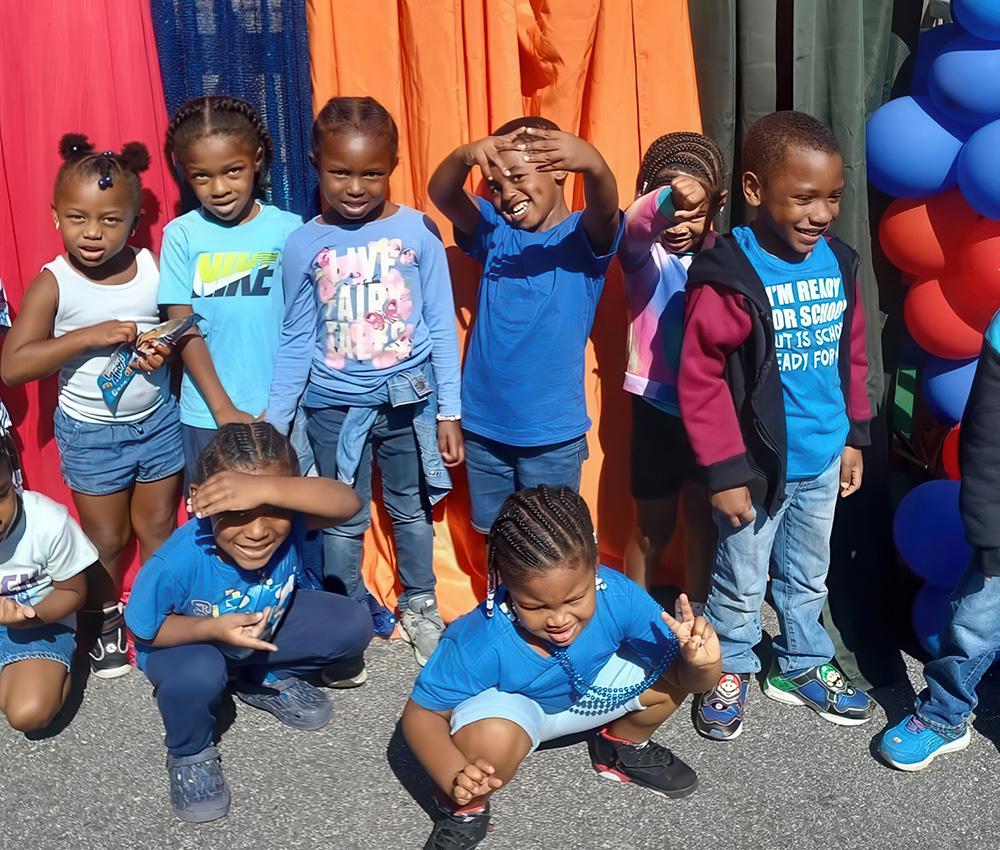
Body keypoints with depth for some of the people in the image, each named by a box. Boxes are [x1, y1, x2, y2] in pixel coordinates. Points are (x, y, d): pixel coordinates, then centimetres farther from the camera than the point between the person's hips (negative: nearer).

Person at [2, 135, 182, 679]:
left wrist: (165, 345, -17)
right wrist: (89, 335, -30)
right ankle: (106, 621, 38)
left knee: (158, 527, 17)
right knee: (106, 539, 12)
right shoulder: (53, 283, -16)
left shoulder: (153, 268, -9)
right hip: (91, 431, -2)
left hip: (157, 419, 2)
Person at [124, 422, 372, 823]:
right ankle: (189, 755, -1)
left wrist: (266, 489, -68)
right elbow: (143, 630, -21)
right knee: (197, 675, -38)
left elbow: (347, 503, -54)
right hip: (186, 638, -3)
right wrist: (212, 629, -38)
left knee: (353, 626, -11)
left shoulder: (289, 520, -34)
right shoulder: (176, 564, -39)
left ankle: (267, 681, 16)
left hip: (267, 622, 4)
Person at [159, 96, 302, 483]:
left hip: (278, 410, 0)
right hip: (207, 414, 1)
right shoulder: (182, 235, -2)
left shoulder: (287, 229, -3)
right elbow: (183, 328, -3)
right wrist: (224, 409, -8)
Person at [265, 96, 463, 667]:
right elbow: (297, 341, 2)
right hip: (334, 406, 0)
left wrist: (449, 412, -3)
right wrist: (274, 425, 1)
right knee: (343, 523, 10)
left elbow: (442, 329, -3)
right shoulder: (306, 243, -4)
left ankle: (419, 606, 37)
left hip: (408, 400, 0)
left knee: (412, 510, 16)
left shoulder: (418, 231, -8)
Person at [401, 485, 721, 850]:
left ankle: (622, 746, 16)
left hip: (590, 689, 4)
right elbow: (422, 714, -25)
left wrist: (701, 664, -45)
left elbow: (684, 672, -20)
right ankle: (464, 812, -1)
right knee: (492, 737, -39)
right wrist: (454, 777, -42)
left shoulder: (618, 598, -31)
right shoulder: (480, 644, -38)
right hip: (512, 708, -3)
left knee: (673, 673, -18)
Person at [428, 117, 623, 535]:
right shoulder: (495, 231, 3)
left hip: (553, 435, -3)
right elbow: (440, 195, -14)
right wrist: (463, 157, -37)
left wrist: (593, 164, -53)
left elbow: (605, 209, -29)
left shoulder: (583, 237, -6)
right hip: (483, 426, 4)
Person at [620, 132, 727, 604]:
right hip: (658, 407, -3)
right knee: (654, 523, 11)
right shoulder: (643, 251, -11)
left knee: (703, 516, 15)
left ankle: (697, 613, 34)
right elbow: (636, 223, -37)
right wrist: (671, 198, -56)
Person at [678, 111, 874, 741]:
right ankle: (728, 670, 36)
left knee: (809, 576, 23)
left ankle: (802, 666, 43)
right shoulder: (728, 277, -21)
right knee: (742, 583, 13)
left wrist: (854, 436, 12)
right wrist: (725, 471, -16)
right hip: (757, 468, -5)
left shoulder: (838, 263, -2)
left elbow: (853, 355, 9)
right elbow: (700, 381, -18)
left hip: (822, 462, 6)